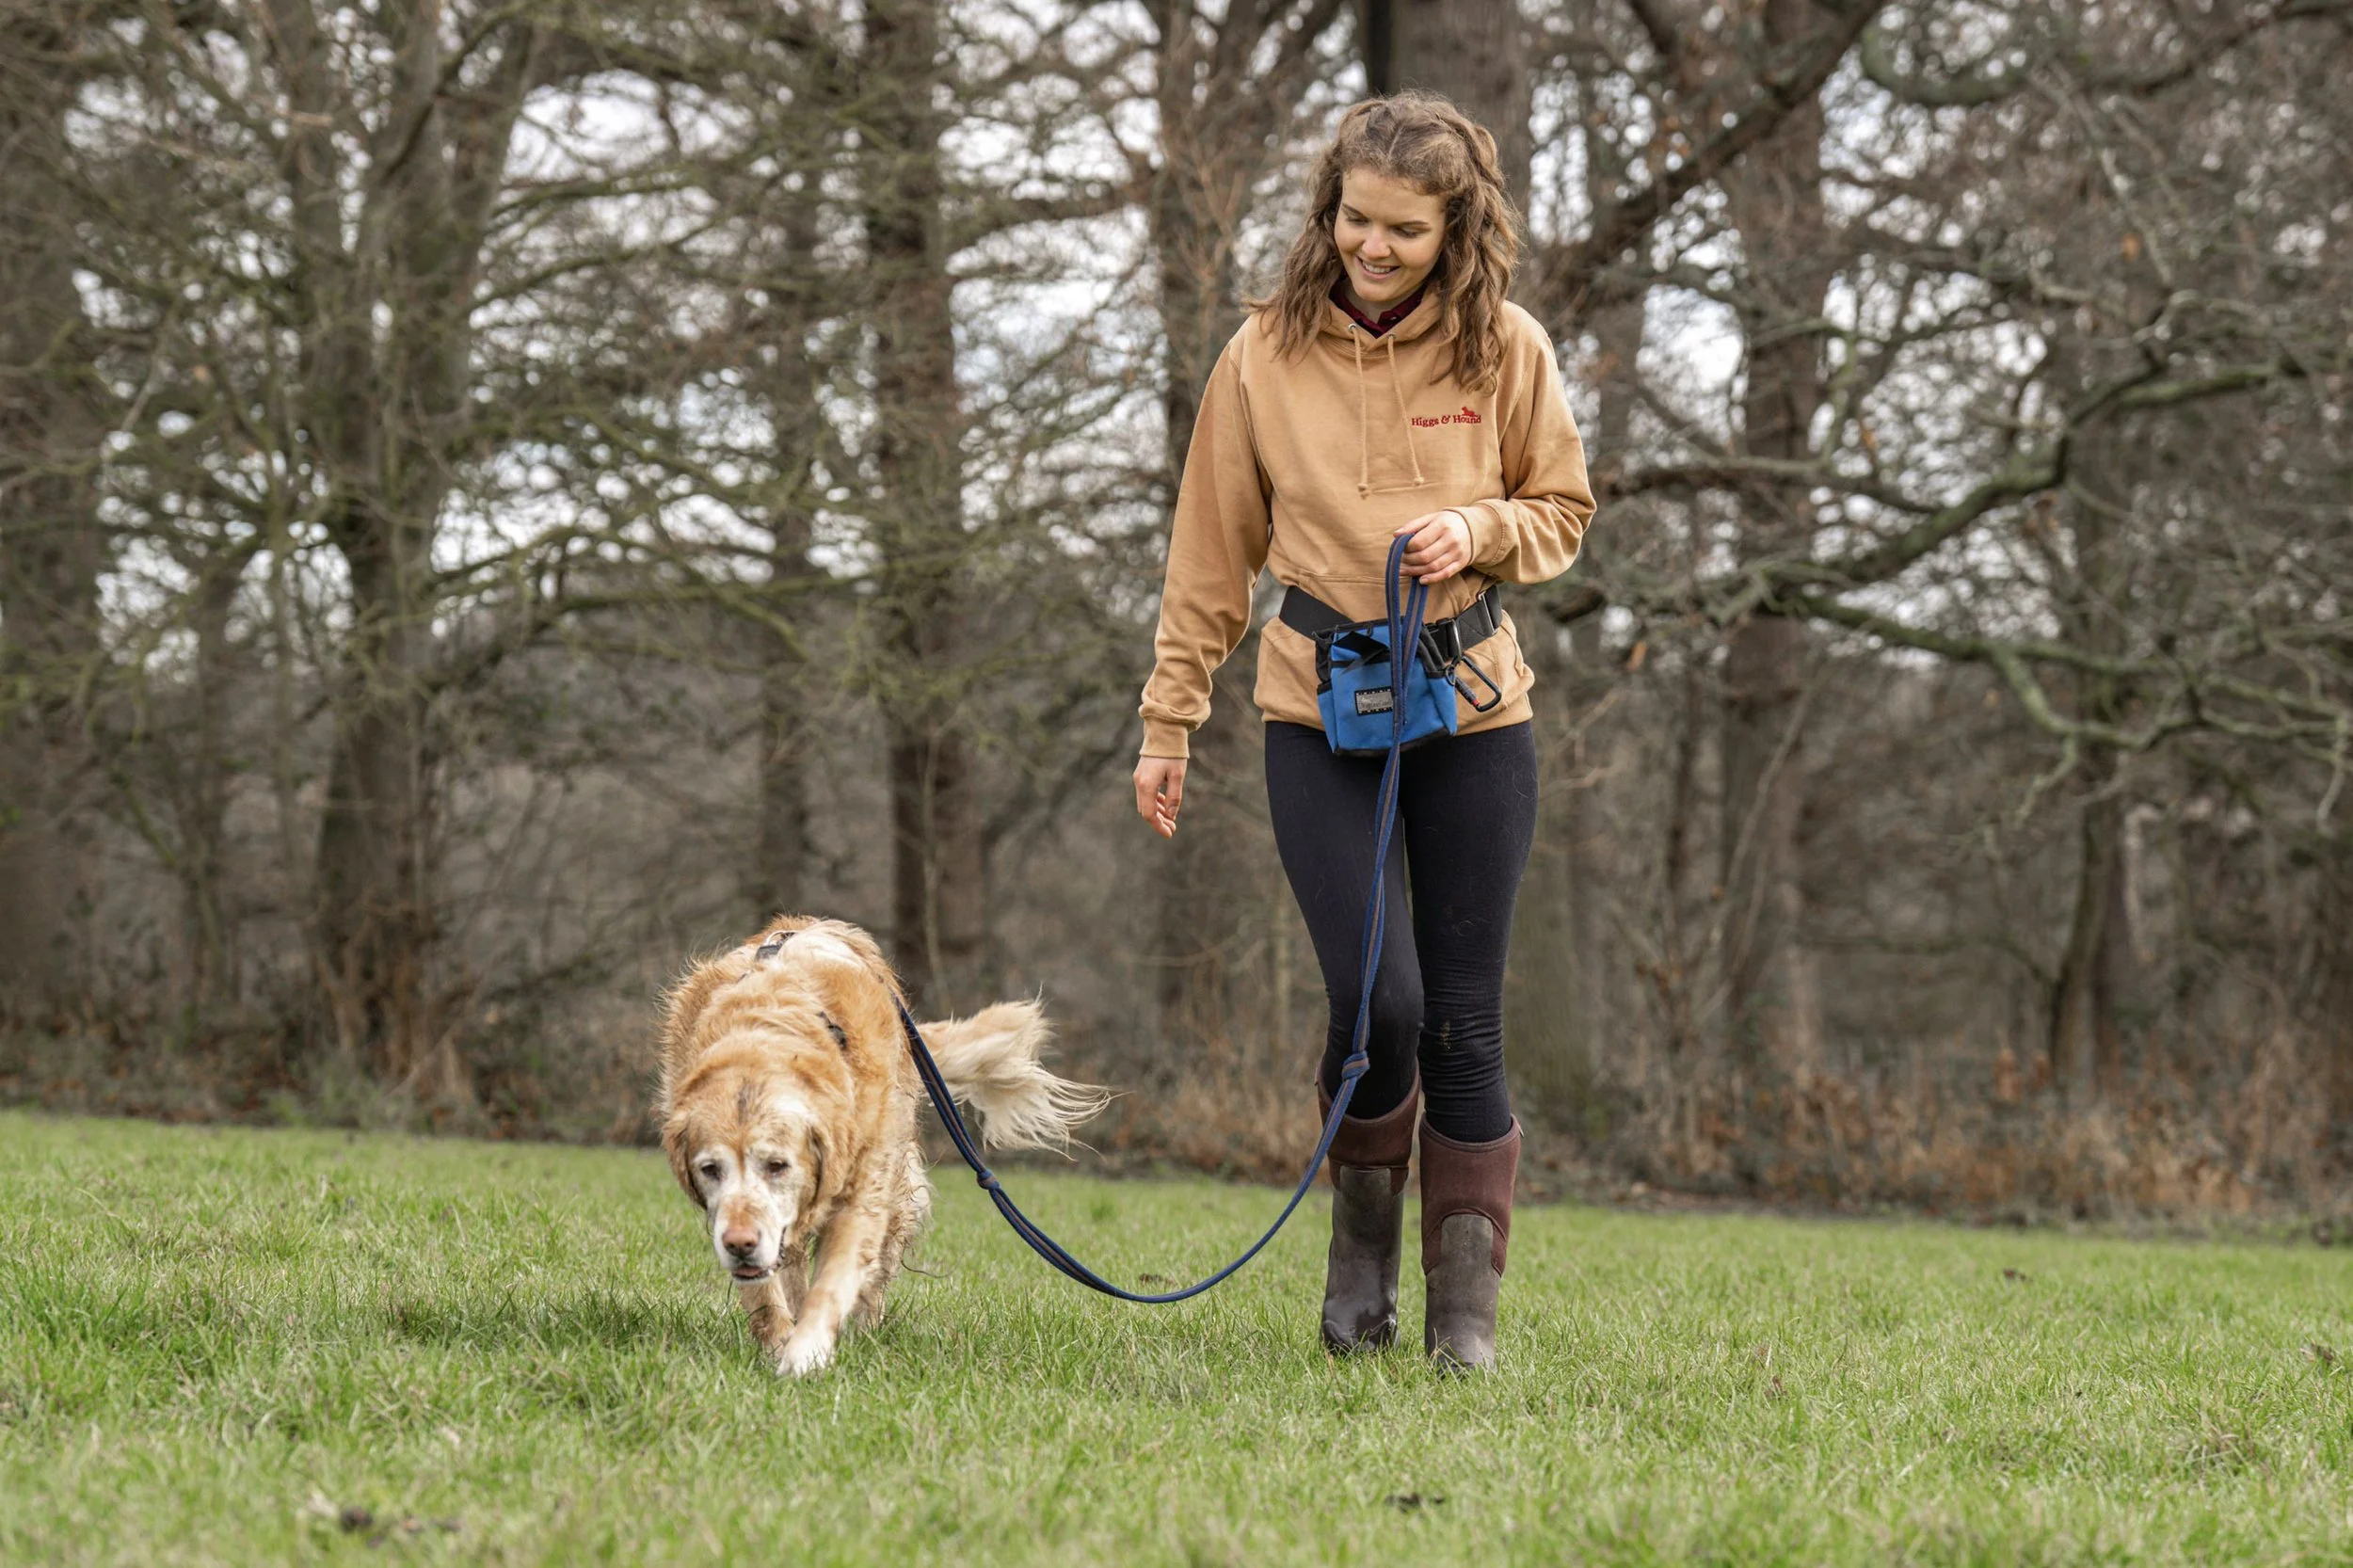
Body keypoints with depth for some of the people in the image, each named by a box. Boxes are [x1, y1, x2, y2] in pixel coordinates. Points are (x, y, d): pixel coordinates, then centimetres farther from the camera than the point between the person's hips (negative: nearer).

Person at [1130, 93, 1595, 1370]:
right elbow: (1212, 551, 6)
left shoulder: (1504, 350, -2)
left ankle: (1467, 1307, 12)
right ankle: (1363, 1236, 15)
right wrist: (1167, 724, 6)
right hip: (1319, 712, -1)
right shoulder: (1266, 355, -2)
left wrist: (1479, 529, -12)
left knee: (1464, 1024, 2)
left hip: (1473, 713, 1)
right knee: (1378, 1000, -12)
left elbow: (1563, 511, 10)